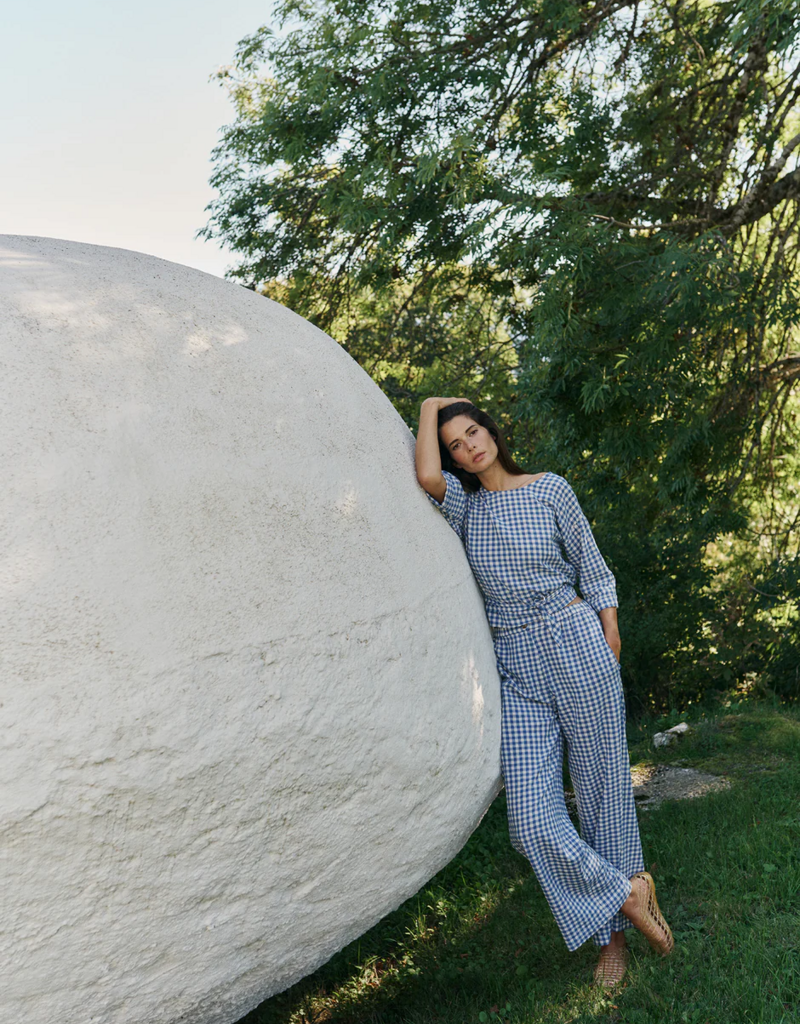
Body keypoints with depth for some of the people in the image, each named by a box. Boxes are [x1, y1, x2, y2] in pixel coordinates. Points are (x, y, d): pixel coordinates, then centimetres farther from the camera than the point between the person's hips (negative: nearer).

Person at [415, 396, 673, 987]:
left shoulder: (550, 489, 3)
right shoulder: (464, 504, 5)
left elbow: (589, 562, 10)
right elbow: (427, 476, -17)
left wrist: (609, 630, 2)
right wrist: (430, 406, -2)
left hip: (578, 648, -1)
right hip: (518, 671, 1)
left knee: (604, 788, 7)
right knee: (532, 821, -8)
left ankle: (615, 928, 27)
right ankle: (627, 894, 14)